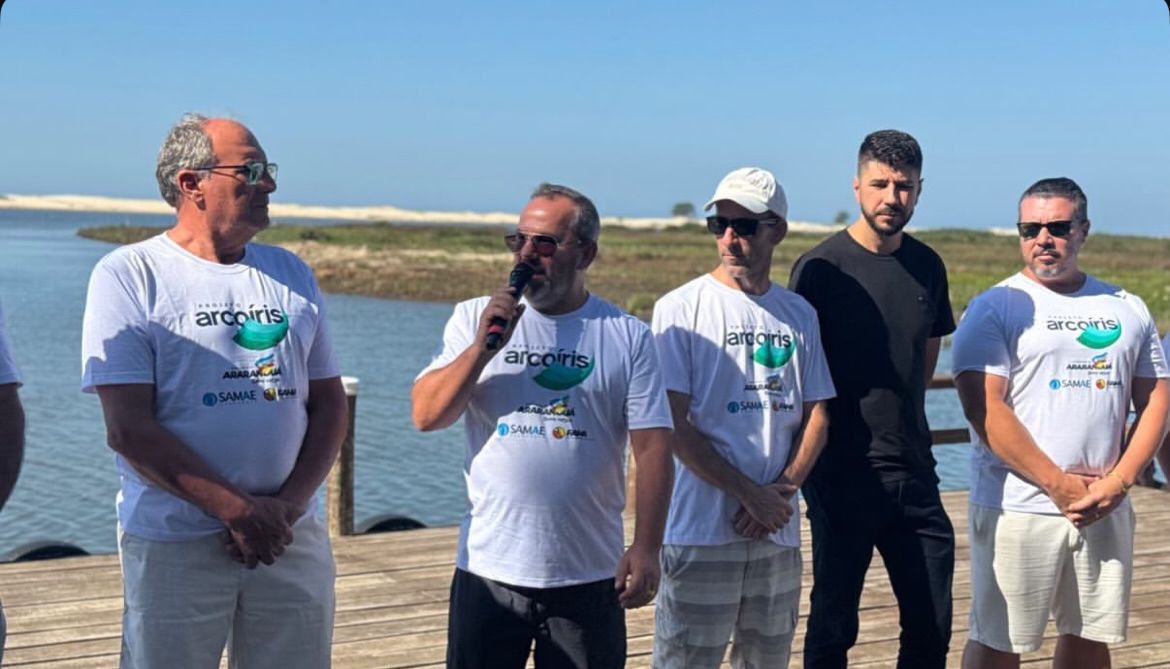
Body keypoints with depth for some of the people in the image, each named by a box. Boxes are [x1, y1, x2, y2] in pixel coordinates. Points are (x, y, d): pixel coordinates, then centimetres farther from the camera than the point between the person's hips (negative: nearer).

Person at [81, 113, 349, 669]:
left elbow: (330, 404, 9)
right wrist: (240, 512, -15)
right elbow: (128, 429, -12)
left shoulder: (291, 274, 10)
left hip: (293, 539, 4)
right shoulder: (129, 276, -5)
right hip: (175, 547, -4)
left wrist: (289, 506, -7)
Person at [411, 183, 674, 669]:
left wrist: (646, 548, -10)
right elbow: (426, 415, -3)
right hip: (489, 569, 1)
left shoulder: (628, 337, 1)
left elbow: (652, 446, -3)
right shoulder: (473, 319, 5)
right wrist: (484, 345, -14)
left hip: (590, 575, 0)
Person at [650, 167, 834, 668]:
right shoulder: (682, 308, -5)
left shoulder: (799, 315, 10)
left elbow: (816, 414, 11)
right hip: (702, 530, -5)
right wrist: (750, 493, -12)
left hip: (779, 532, 5)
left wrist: (783, 489, -6)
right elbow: (674, 426, -10)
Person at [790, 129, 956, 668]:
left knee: (932, 625, 9)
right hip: (843, 473, -5)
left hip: (914, 471, 5)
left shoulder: (927, 266, 7)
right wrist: (810, 460, -5)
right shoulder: (820, 268, -9)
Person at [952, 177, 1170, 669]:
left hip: (1105, 510, 4)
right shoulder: (995, 309, -3)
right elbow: (984, 409, -12)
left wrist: (1118, 482, -5)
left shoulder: (1127, 309, 11)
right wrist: (1059, 486, -14)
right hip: (1017, 509, -4)